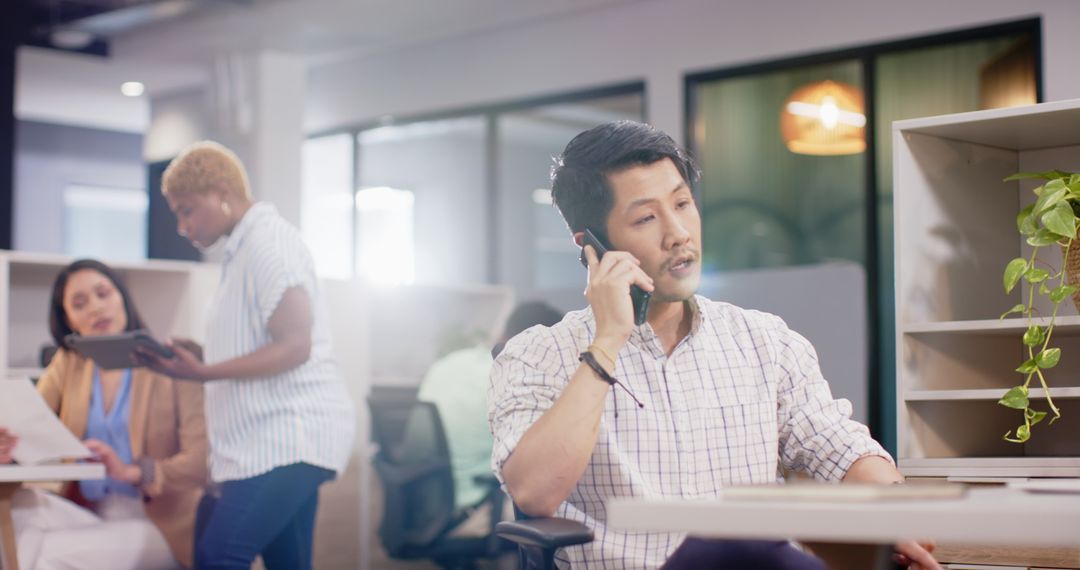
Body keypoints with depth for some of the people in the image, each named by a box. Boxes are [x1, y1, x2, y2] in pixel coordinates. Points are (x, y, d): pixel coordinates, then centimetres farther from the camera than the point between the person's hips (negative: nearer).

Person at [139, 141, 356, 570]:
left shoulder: (267, 241, -10)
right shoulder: (244, 248, 19)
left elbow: (294, 346, -18)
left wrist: (204, 373, -21)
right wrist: (195, 359, 10)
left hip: (289, 435, -10)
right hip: (277, 437, 10)